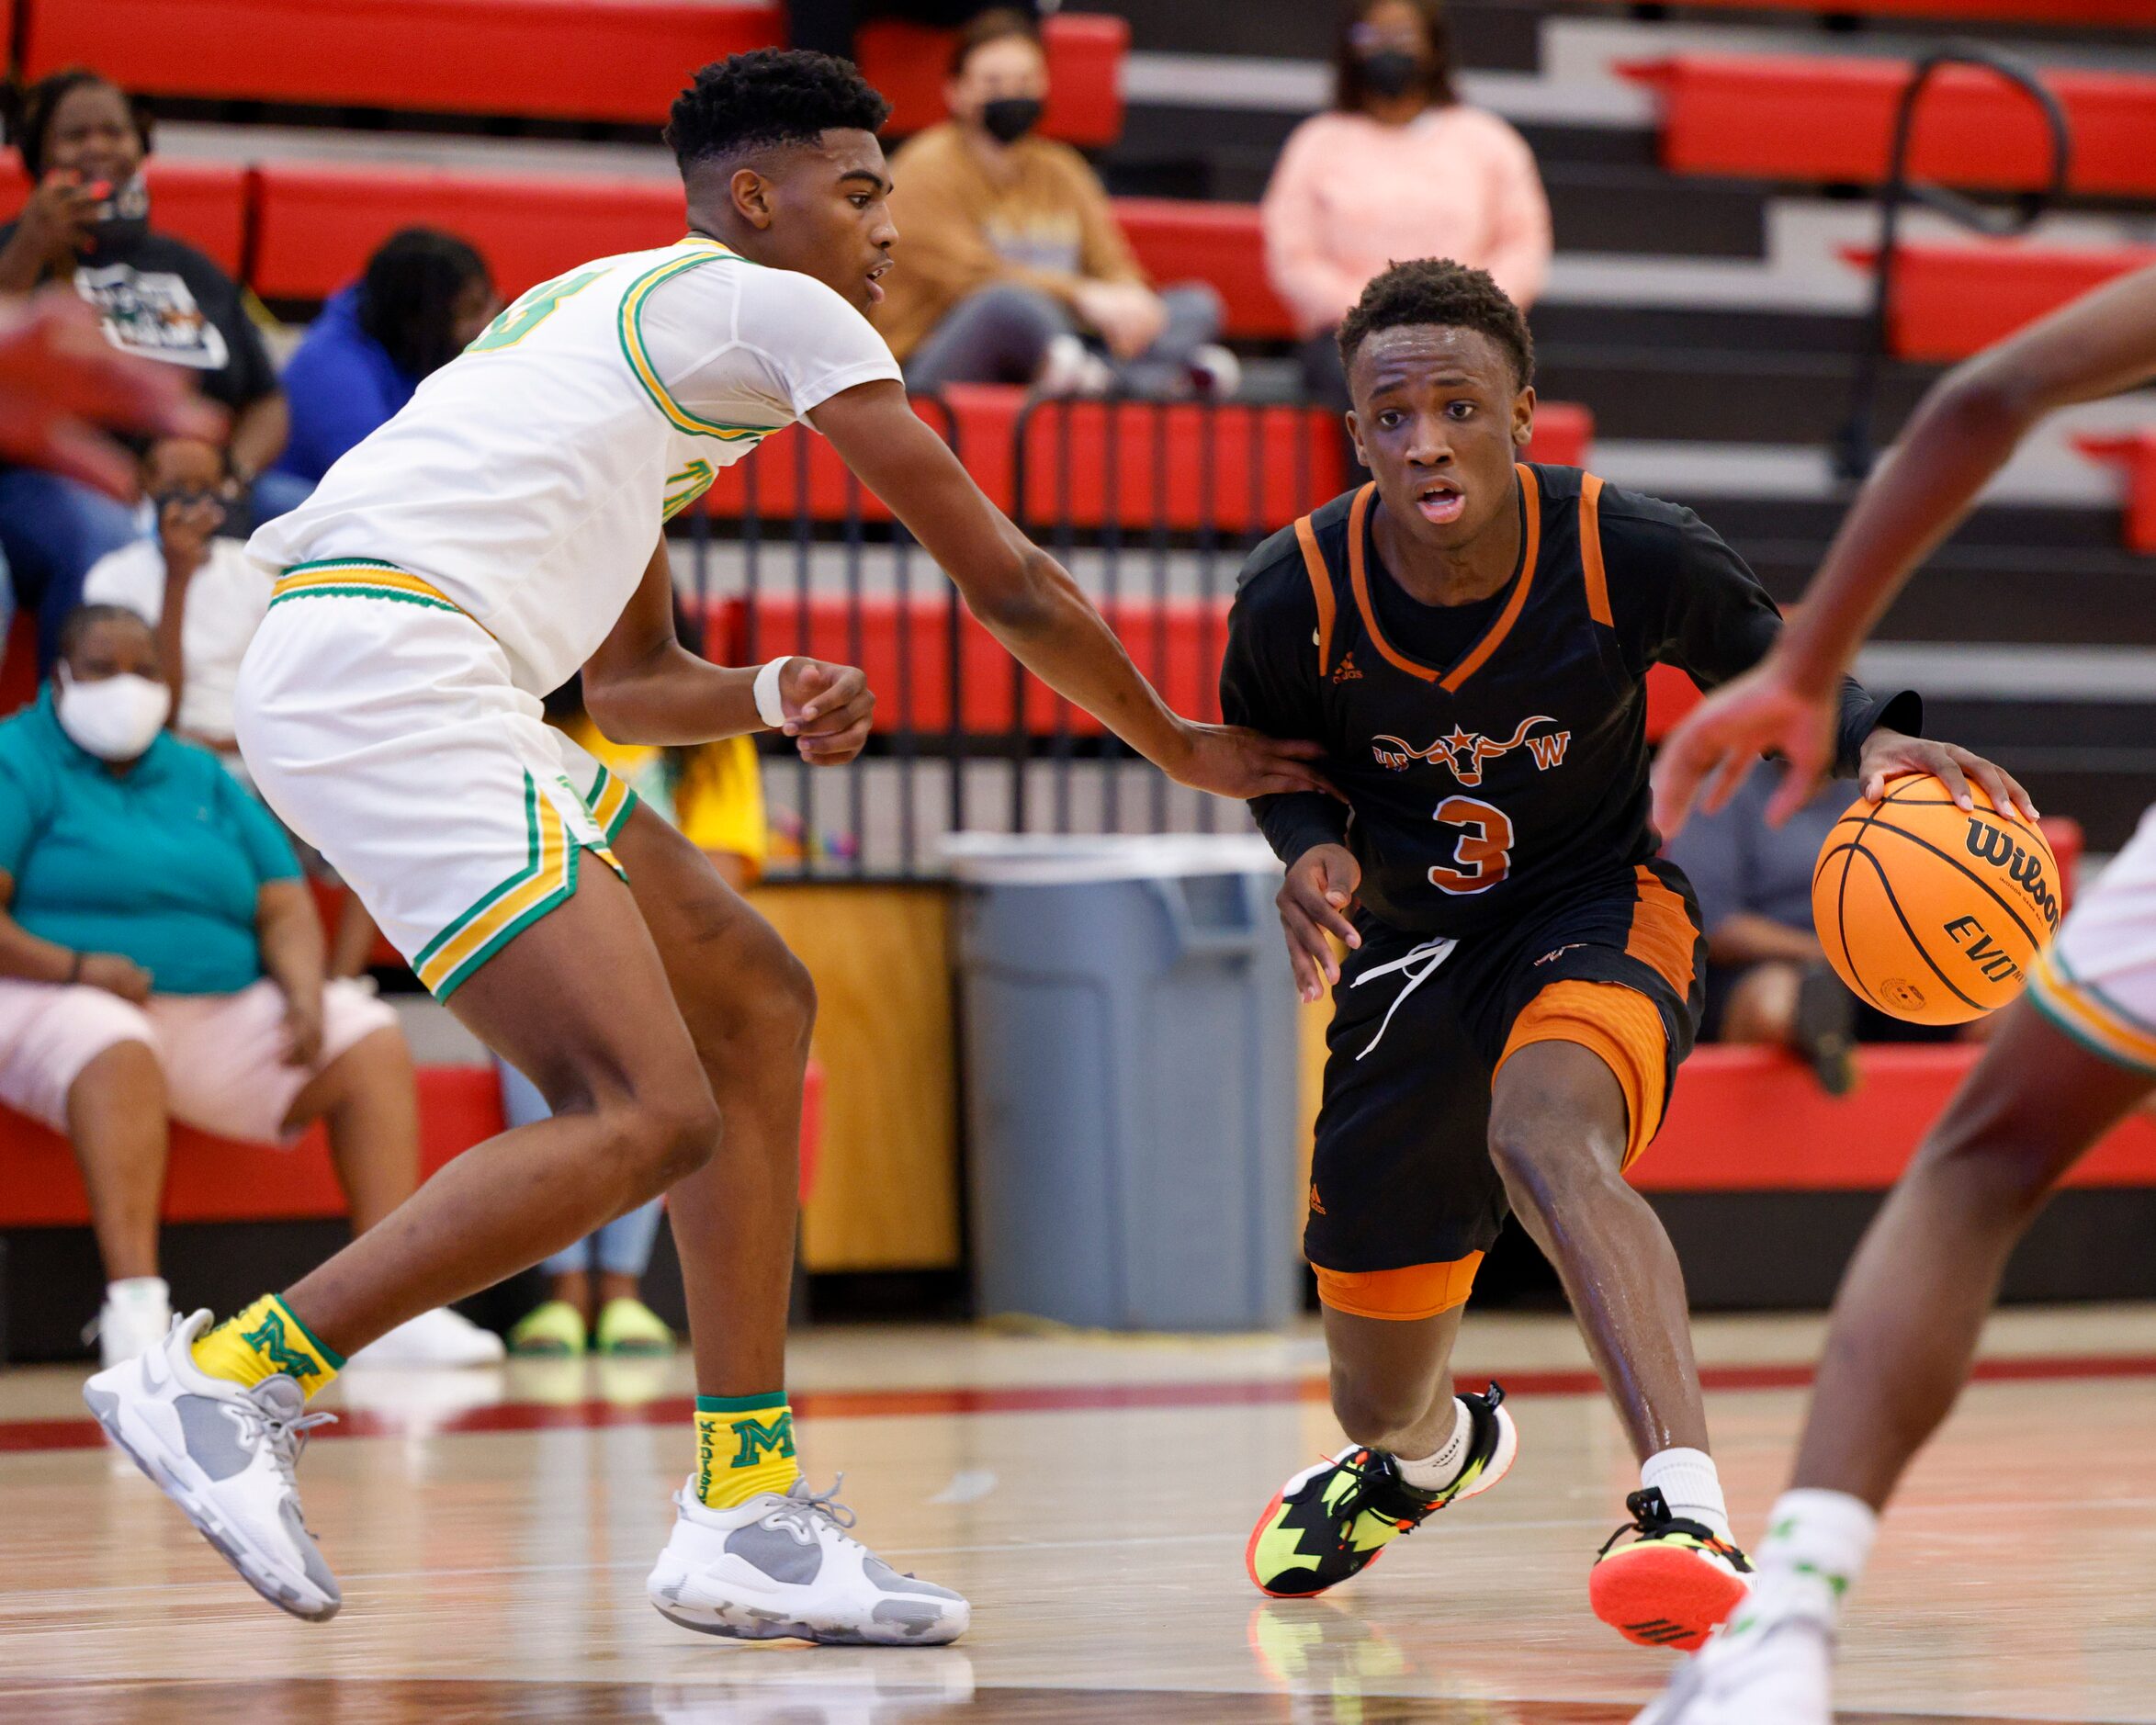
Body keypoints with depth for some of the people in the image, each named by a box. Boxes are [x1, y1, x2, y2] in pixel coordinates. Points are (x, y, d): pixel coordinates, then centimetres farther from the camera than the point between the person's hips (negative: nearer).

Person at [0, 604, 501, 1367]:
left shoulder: (202, 777, 20)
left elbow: (284, 905, 14)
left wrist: (304, 993, -7)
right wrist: (73, 967, -25)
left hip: (221, 1013, 6)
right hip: (62, 1003, -6)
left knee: (370, 1041, -12)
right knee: (115, 1048, -41)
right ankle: (133, 1306, -49)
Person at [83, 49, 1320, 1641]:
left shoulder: (630, 330, 31)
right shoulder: (777, 310, 3)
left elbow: (631, 678, 38)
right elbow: (1008, 581, 7)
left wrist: (769, 700, 17)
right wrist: (1183, 747, 20)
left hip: (388, 686, 10)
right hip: (384, 661, -10)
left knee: (754, 1008, 13)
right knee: (647, 1118, -16)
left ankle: (750, 1512, 11)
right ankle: (228, 1377, -12)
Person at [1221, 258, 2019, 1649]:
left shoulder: (1632, 555, -21)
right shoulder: (1299, 597, -18)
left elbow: (1767, 668, -1)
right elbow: (1264, 749, 4)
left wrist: (1876, 741, -23)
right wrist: (1311, 847, -19)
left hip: (1600, 913, -3)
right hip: (1413, 949, 3)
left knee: (1544, 1136, -41)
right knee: (1380, 1407, 13)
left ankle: (1689, 1515, -54)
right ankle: (1438, 1445, 56)